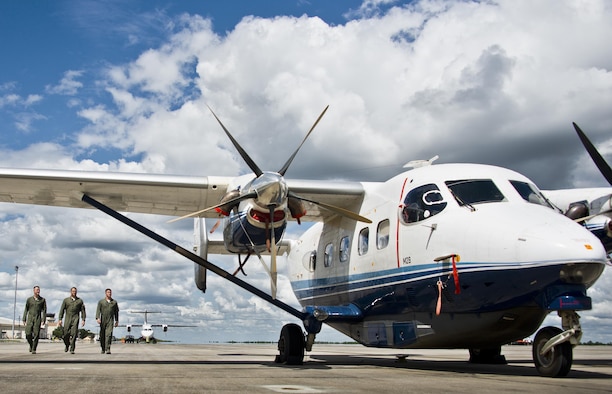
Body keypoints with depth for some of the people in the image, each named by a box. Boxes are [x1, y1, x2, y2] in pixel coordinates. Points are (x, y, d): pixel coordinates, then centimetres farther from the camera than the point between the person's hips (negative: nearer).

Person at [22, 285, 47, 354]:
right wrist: (24, 319, 3)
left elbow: (44, 310, 2)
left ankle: (34, 349, -1)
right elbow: (26, 310, 9)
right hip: (30, 318, 1)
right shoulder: (29, 299, 6)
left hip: (38, 318, -1)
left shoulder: (42, 300, 4)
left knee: (36, 334, -8)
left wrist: (44, 320, -7)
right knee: (28, 334, -8)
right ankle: (31, 344, 21)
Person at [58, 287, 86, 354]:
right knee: (66, 334, 0)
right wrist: (60, 319, -4)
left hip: (75, 319, -1)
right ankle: (67, 345, 29)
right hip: (67, 319, 1)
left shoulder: (80, 301, 8)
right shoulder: (66, 300, 8)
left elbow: (83, 310, 8)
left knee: (74, 334, -12)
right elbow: (62, 310, 4)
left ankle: (72, 349, -10)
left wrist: (83, 320, 0)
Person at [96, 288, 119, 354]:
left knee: (109, 334, -16)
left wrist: (117, 321, 12)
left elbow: (116, 312, 14)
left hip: (110, 320, -1)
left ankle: (107, 349, -22)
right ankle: (103, 349, 23)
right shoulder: (101, 301, 4)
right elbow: (98, 310, -5)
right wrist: (98, 318, -19)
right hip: (103, 320, 1)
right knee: (102, 335, 7)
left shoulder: (114, 302, 9)